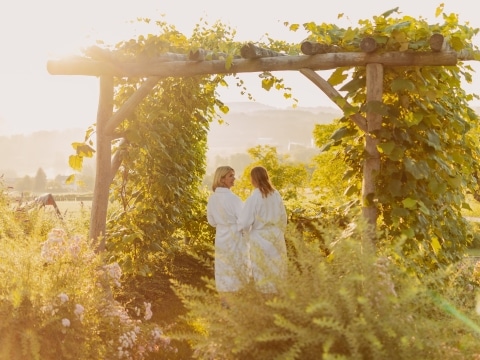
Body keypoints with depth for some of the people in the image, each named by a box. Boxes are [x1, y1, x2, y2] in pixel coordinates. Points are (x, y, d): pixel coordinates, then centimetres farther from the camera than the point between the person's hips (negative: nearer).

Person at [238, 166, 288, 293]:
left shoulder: (254, 197, -18)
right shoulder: (276, 194, -2)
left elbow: (245, 222, -16)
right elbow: (283, 217, 7)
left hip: (261, 238, -5)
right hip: (276, 236, 5)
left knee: (263, 273, 6)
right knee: (277, 269, 15)